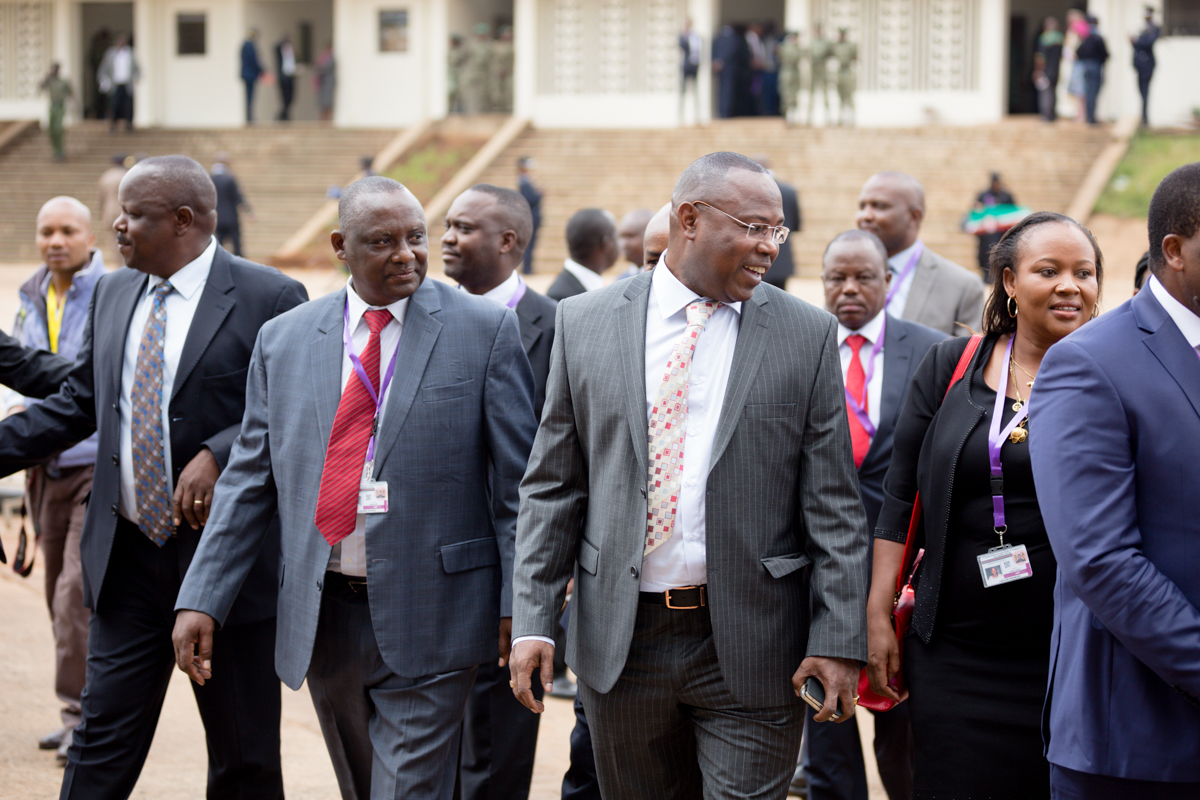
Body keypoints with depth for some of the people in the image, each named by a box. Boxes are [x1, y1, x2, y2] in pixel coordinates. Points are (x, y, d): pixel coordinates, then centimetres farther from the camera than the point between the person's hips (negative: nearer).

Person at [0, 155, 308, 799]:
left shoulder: (269, 299, -9)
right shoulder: (112, 295, 11)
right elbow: (77, 403, 17)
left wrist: (218, 456, -24)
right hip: (127, 556, 5)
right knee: (100, 745, 5)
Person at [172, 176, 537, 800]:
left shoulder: (486, 330, -3)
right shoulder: (283, 341, 7)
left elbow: (516, 482, -3)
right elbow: (248, 480, 8)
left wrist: (518, 605, -7)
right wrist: (201, 600, 1)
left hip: (426, 618, -4)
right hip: (321, 618, 4)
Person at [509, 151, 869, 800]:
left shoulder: (807, 335, 0)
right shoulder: (584, 324, 3)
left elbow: (833, 506, -1)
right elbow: (552, 486, 6)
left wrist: (838, 640, -7)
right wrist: (533, 620, -1)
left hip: (749, 645, -1)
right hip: (617, 643, 2)